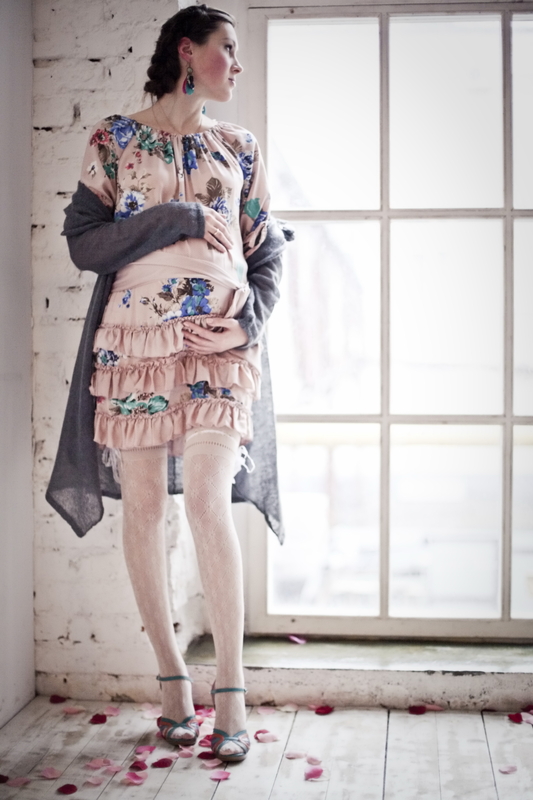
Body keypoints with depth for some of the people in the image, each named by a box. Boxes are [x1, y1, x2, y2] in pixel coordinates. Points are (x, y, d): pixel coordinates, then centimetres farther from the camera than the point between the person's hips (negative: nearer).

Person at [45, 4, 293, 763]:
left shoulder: (239, 147, 15)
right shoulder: (114, 137, 8)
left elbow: (266, 251, 13)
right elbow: (82, 240, 0)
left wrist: (249, 322, -5)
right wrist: (181, 219, -8)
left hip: (222, 341, 0)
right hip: (134, 338, 0)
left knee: (208, 501, -13)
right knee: (145, 505, 0)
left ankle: (231, 687, -6)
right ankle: (173, 675, 14)